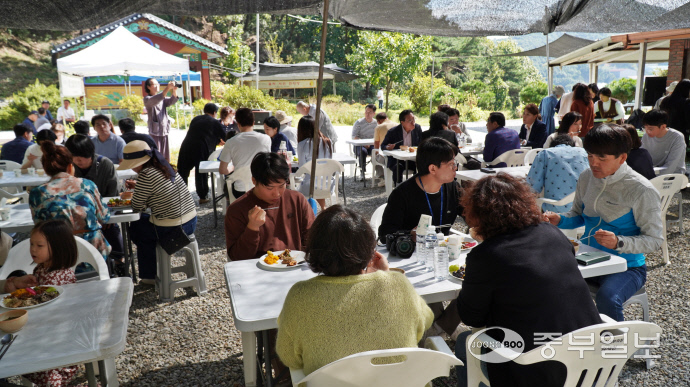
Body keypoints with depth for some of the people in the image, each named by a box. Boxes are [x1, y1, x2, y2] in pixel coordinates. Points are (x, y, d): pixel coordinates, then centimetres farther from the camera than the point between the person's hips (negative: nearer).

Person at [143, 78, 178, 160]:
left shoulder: (162, 98, 15)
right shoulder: (147, 99, -2)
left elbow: (171, 101, -3)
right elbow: (154, 101, -23)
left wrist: (174, 90, -23)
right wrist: (167, 88, -32)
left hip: (165, 131, 5)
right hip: (155, 133, -5)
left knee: (166, 158, 7)